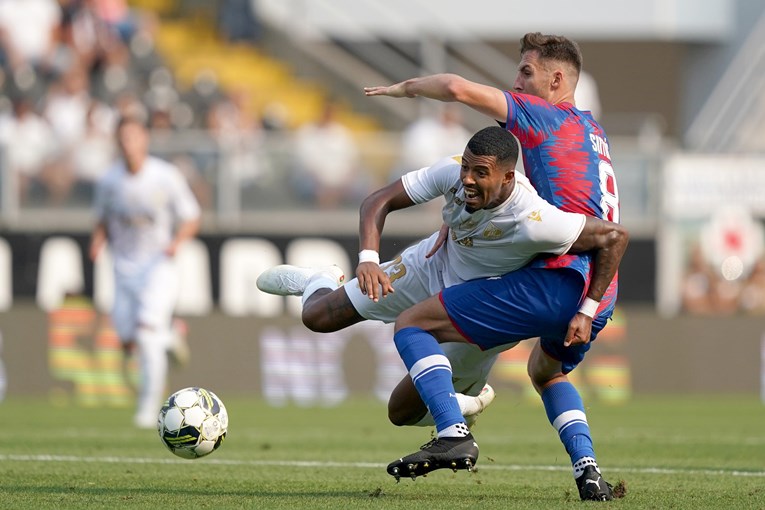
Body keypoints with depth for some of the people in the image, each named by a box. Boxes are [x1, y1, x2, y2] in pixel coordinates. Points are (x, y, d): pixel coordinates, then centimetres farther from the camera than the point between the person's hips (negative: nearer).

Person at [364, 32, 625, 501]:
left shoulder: (542, 115, -2)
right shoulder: (593, 130, 23)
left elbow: (457, 88, -12)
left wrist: (406, 88, 7)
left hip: (553, 282, -8)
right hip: (598, 298, 8)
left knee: (412, 325, -2)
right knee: (547, 371, 38)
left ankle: (453, 435, -20)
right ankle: (588, 470, 15)